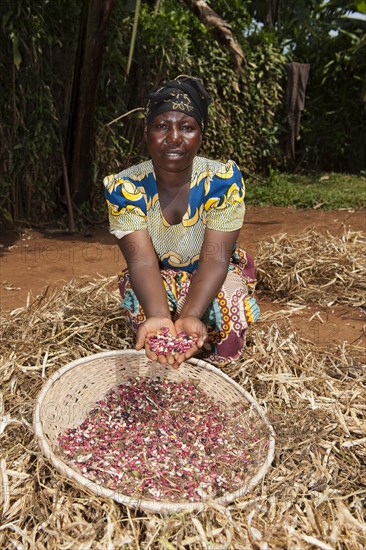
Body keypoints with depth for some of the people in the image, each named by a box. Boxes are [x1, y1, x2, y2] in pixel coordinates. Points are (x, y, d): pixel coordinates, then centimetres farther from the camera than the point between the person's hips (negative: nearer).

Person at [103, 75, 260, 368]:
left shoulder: (223, 180, -22)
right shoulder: (124, 187, -19)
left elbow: (215, 259, -28)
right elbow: (142, 260, -29)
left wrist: (190, 316, -47)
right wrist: (159, 316, -50)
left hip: (212, 276, 0)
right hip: (158, 277, 0)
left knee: (226, 348, -26)